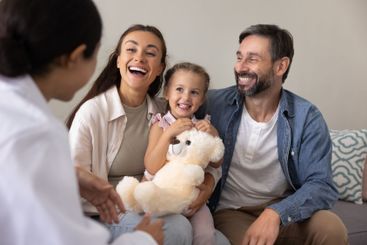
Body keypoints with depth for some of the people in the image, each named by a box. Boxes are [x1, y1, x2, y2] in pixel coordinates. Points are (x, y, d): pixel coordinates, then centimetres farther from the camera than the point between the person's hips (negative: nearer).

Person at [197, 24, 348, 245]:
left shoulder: (307, 117, -8)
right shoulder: (213, 103, -6)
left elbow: (322, 185, -13)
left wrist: (276, 213, -31)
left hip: (285, 210, 2)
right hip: (231, 211, -1)